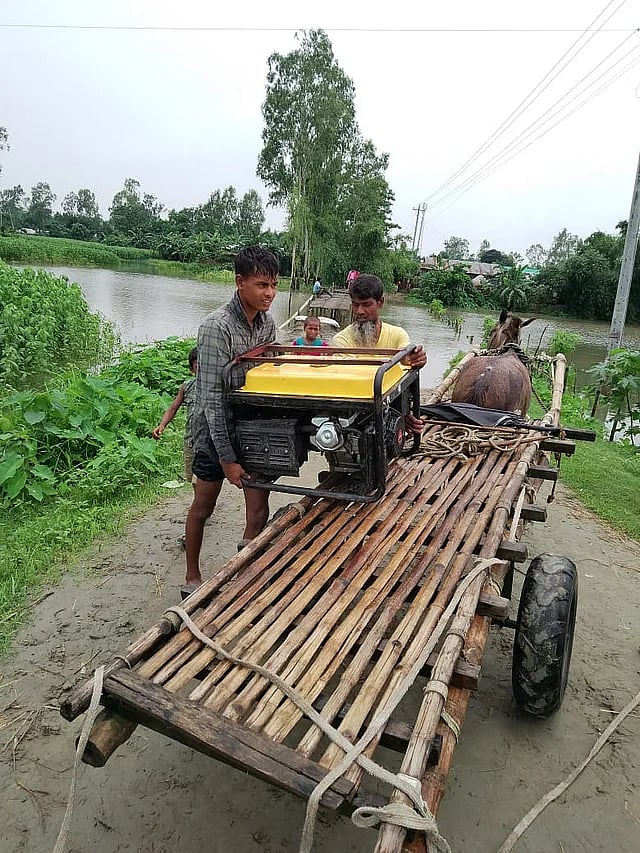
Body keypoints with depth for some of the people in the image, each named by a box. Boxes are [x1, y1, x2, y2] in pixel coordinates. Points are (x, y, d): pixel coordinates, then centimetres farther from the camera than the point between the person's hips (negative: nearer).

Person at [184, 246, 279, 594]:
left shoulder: (267, 323, -2)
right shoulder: (217, 327, -23)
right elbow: (212, 398, -24)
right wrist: (227, 459, -23)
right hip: (216, 429, -5)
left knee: (259, 507, 2)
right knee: (203, 506, 12)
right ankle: (192, 578, 30)